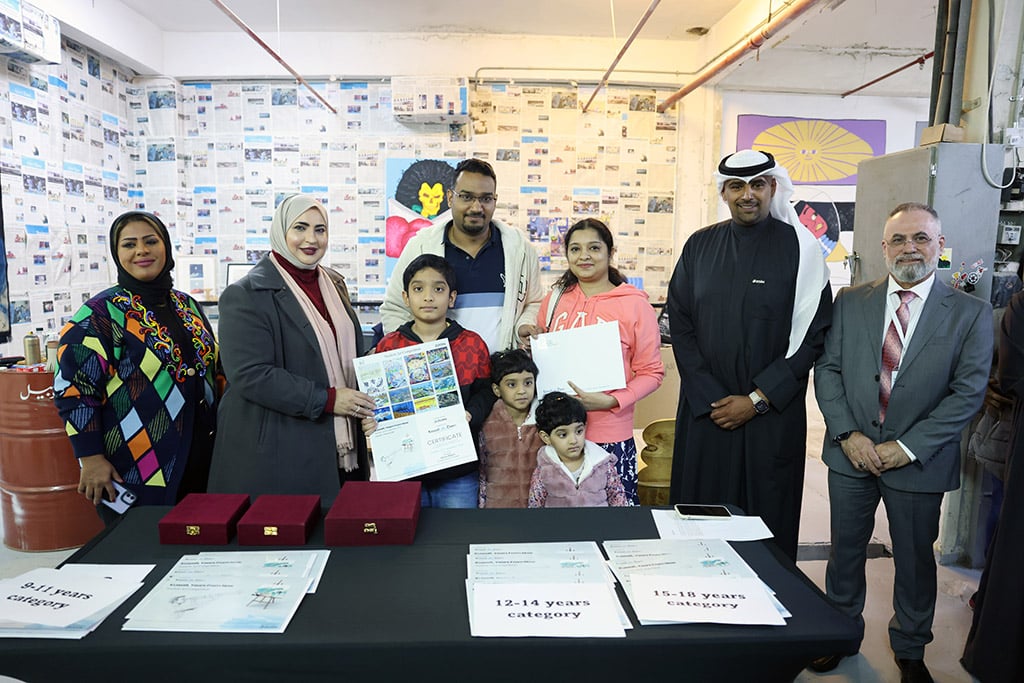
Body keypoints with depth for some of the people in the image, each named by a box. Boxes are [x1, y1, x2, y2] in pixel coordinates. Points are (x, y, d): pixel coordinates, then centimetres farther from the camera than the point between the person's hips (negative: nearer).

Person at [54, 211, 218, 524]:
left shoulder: (187, 306, 9)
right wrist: (91, 459, -15)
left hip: (201, 460, 6)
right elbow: (73, 389, -12)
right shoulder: (100, 313, -9)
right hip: (137, 472, -6)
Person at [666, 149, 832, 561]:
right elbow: (679, 325, 3)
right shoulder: (700, 245, 5)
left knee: (767, 517, 8)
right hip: (703, 411, 3)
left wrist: (757, 400, -10)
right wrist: (709, 398, -6)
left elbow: (812, 334, -6)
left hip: (772, 415, -2)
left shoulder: (799, 248, -3)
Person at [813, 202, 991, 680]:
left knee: (915, 558, 15)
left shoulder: (971, 314, -5)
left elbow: (967, 393, -9)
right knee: (845, 549, 15)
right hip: (851, 454, 2)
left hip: (918, 461, -1)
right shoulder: (850, 302, 1)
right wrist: (848, 434, -11)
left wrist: (906, 448, -15)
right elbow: (827, 370, 0)